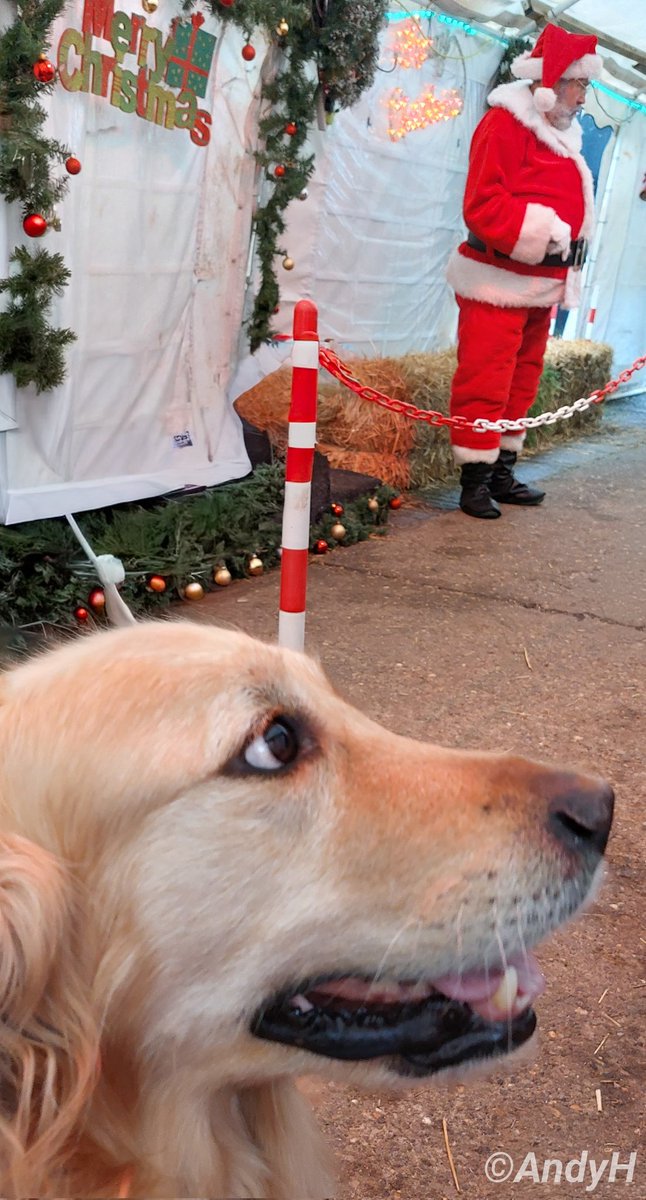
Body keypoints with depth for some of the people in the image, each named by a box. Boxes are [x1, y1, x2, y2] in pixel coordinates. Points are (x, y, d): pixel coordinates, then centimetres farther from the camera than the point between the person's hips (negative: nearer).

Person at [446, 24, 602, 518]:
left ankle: (502, 474, 23)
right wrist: (541, 232, -25)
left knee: (522, 381, 14)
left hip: (542, 284, 9)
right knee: (485, 383, -6)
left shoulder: (562, 134, 16)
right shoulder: (507, 124, -11)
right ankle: (475, 481, 1)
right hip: (500, 282, -9)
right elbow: (483, 205, -20)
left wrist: (565, 265, 15)